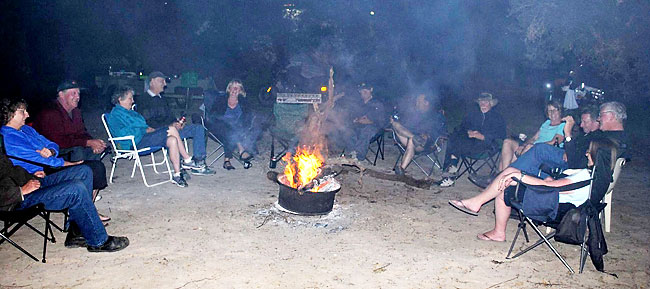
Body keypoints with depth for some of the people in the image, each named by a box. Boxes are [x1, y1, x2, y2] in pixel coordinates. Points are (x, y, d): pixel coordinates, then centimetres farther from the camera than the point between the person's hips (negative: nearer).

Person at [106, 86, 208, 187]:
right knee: (172, 129, -22)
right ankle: (188, 161, -14)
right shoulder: (116, 114, -3)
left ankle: (177, 175, -15)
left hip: (144, 138, 9)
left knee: (172, 140, -16)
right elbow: (123, 132, -16)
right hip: (135, 143, -9)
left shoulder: (130, 111, 26)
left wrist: (150, 129, 4)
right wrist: (146, 130, -14)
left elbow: (143, 126, 27)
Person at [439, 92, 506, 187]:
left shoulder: (498, 118, 11)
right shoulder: (472, 115, 26)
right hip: (470, 141, 5)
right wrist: (468, 132, -7)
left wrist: (482, 136, -17)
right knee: (453, 138, -28)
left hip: (486, 143, -5)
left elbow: (500, 136, -3)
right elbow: (462, 127, 17)